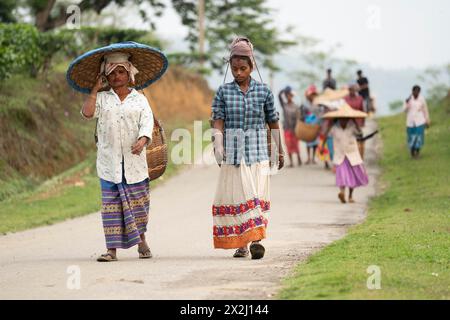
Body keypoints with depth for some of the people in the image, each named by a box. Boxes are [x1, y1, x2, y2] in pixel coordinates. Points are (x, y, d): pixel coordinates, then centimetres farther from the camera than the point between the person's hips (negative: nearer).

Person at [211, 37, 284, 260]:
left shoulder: (263, 91, 3)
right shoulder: (223, 91, 2)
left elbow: (273, 123, 11)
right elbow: (218, 122, -5)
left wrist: (279, 151, 17)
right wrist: (218, 147, -21)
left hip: (257, 152, 0)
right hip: (233, 152, 0)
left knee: (256, 195, -9)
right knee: (236, 196, 1)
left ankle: (256, 239, -14)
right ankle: (240, 244, 8)